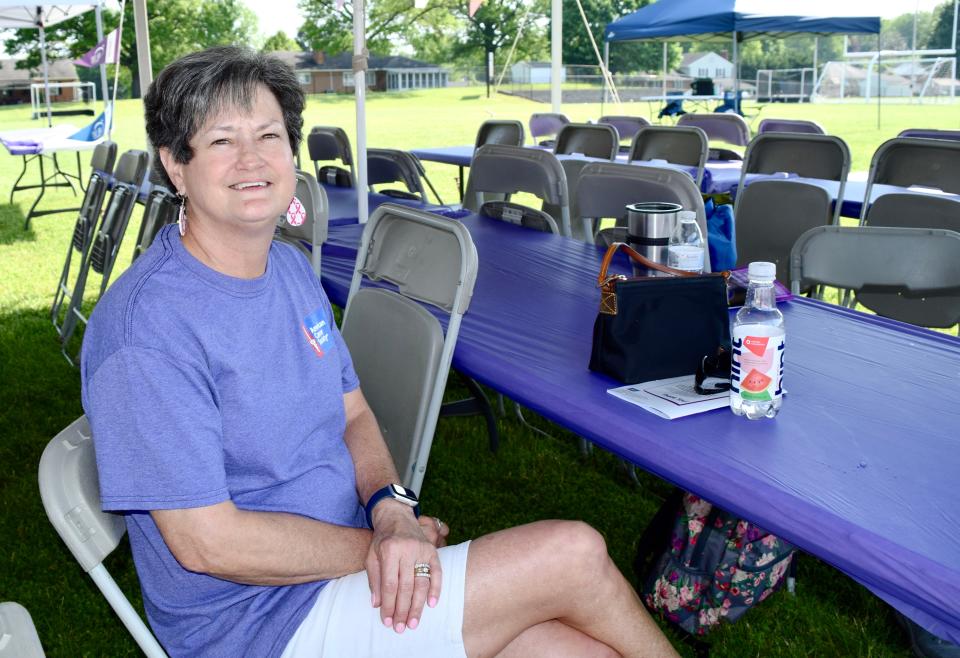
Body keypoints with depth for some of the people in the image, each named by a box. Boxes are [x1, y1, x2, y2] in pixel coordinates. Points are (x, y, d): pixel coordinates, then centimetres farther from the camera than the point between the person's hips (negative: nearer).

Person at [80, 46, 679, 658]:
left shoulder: (292, 267, 6)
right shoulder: (147, 327, -21)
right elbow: (207, 543, -21)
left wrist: (391, 510, -10)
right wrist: (377, 542, -14)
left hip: (352, 560, 7)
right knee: (576, 554, -12)